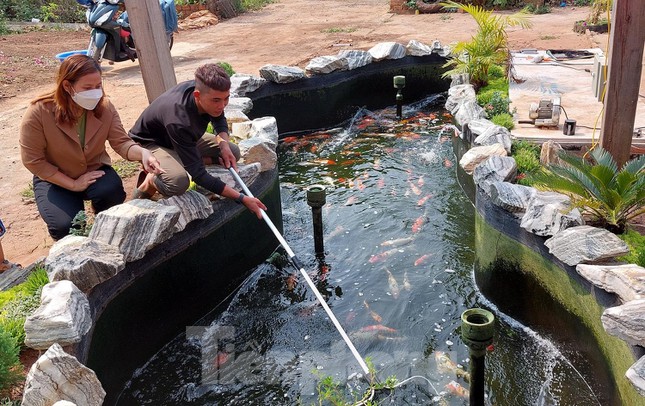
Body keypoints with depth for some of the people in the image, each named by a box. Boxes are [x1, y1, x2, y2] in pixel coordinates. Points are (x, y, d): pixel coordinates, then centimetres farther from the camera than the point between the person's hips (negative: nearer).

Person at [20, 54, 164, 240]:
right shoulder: (38, 112, -24)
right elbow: (33, 160, -18)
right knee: (66, 226, -25)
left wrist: (142, 153, -42)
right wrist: (73, 184, -21)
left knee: (112, 190, -31)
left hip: (94, 170, 3)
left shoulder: (105, 107, -14)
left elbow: (121, 142, -18)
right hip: (55, 178, -2)